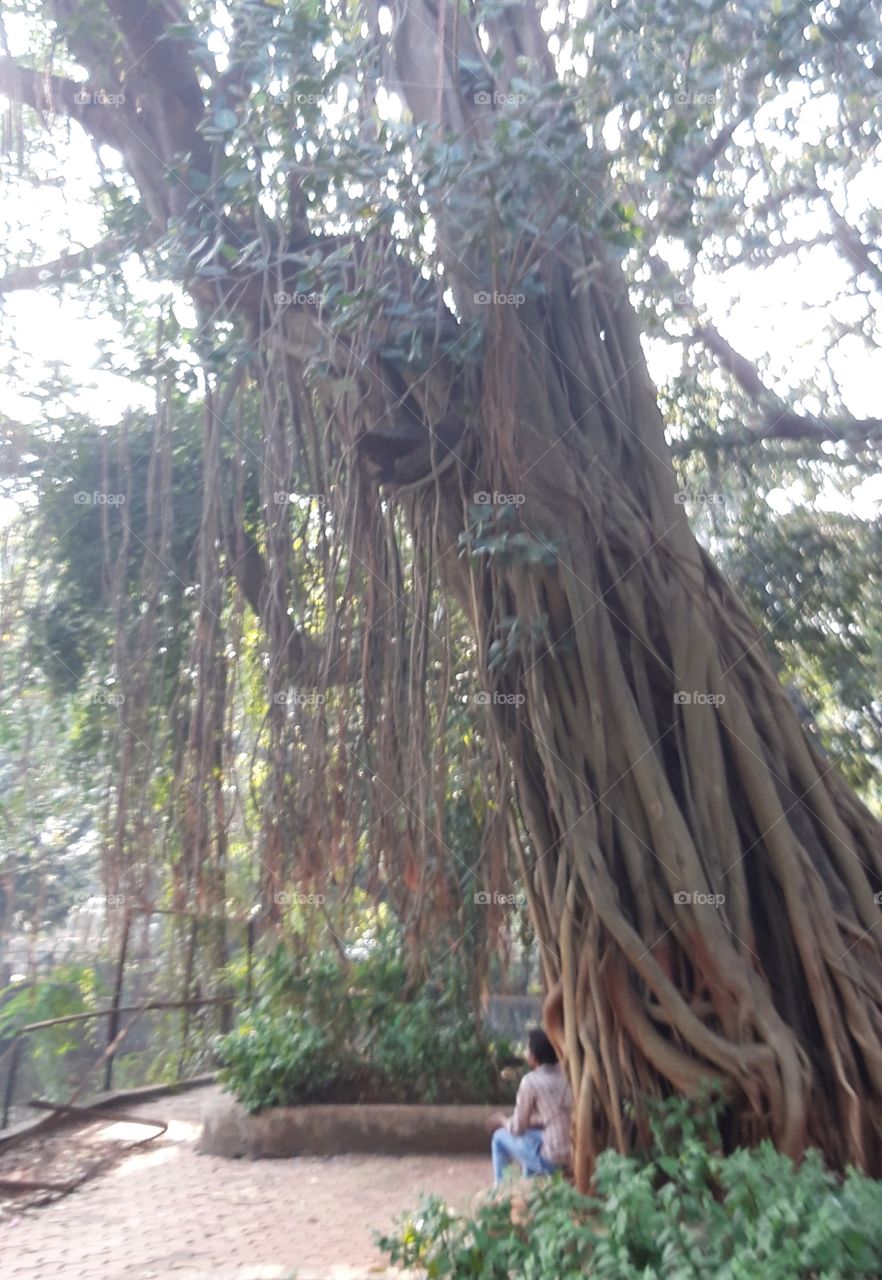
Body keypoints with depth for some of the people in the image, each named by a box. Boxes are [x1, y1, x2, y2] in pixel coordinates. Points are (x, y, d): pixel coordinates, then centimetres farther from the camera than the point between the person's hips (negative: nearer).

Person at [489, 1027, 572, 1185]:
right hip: (578, 1154, 6)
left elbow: (518, 1128, -4)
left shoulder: (531, 1081, -13)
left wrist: (503, 1121, 16)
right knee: (531, 1131, 31)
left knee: (500, 1137, 14)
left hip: (553, 1160, -6)